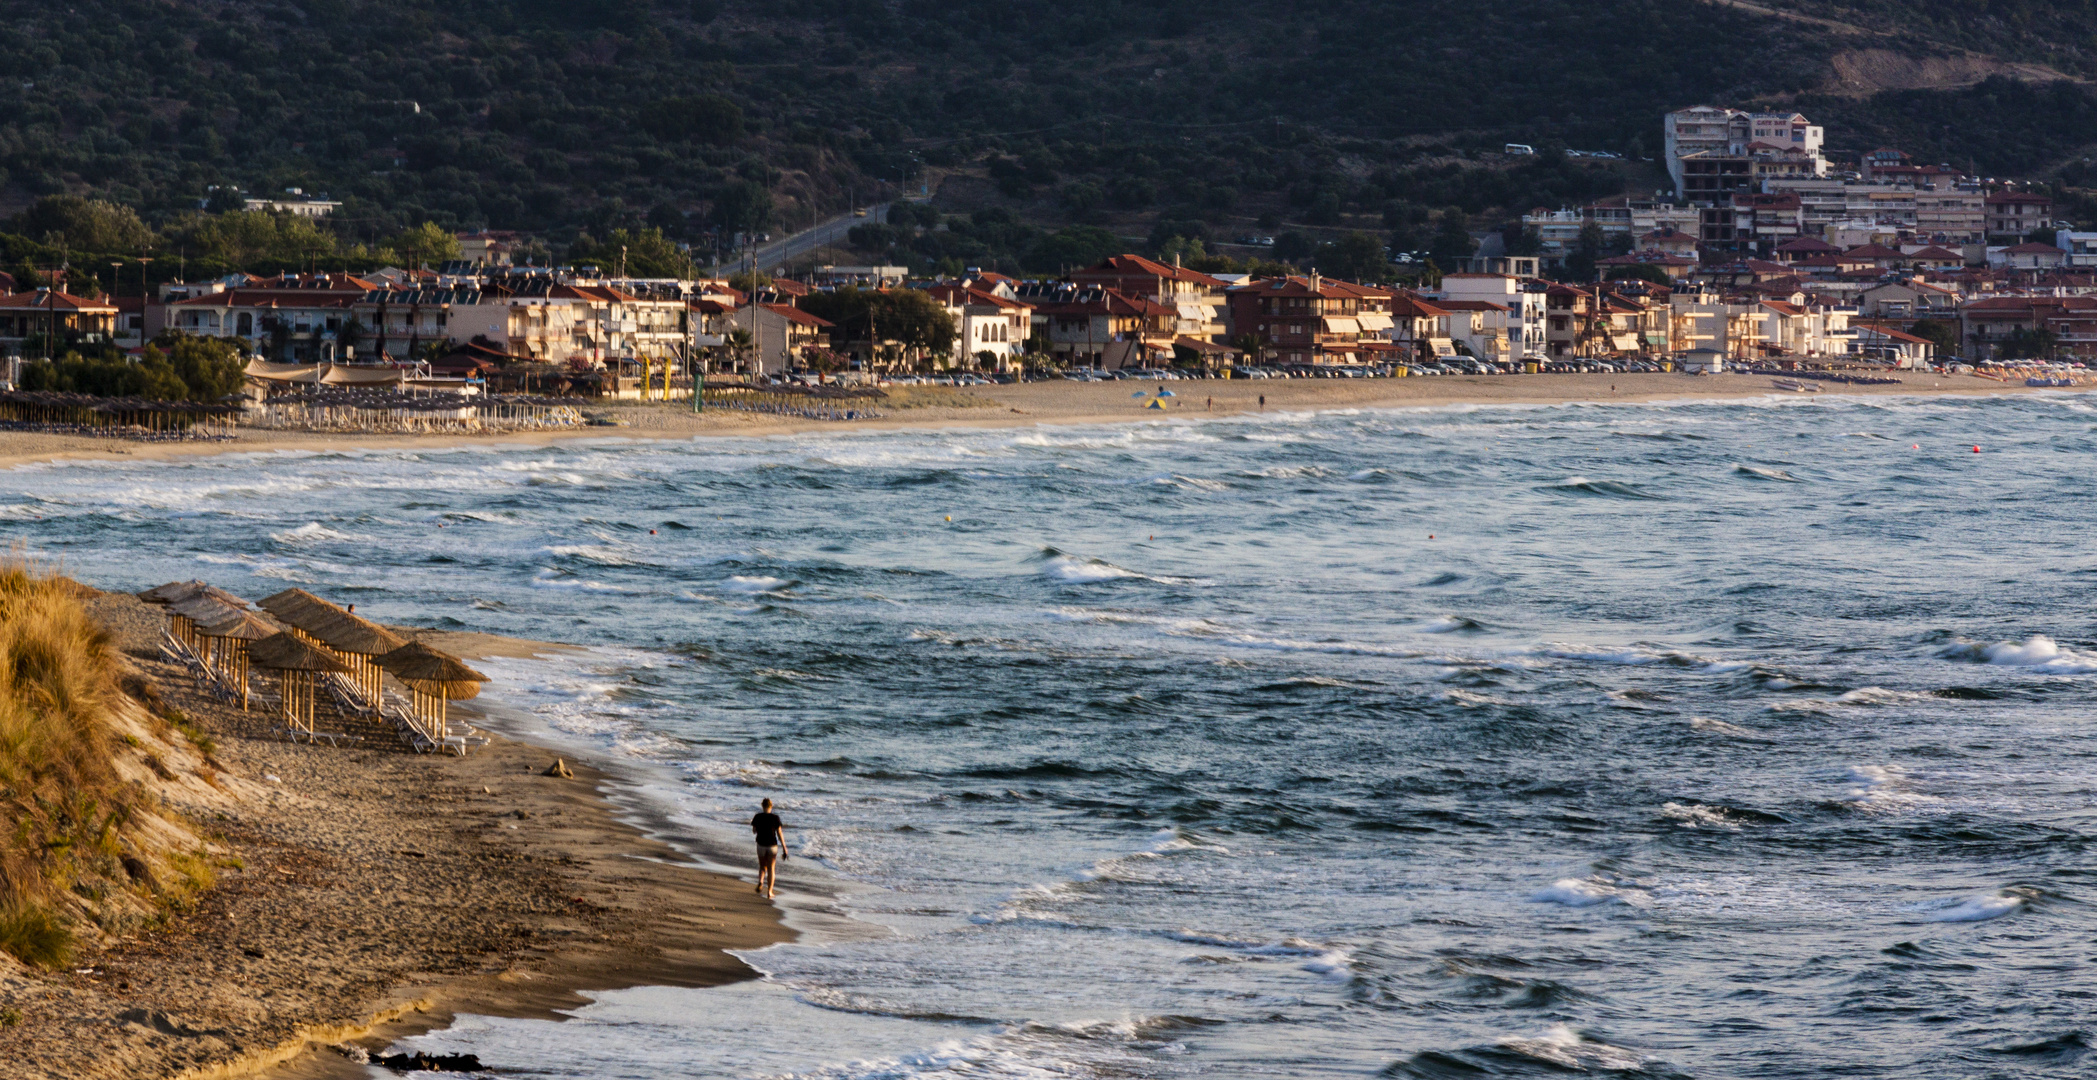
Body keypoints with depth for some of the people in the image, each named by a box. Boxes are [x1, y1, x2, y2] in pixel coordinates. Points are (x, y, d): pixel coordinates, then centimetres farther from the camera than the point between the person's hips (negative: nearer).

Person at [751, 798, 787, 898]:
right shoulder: (775, 818, -9)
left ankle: (760, 882, -12)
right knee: (771, 869, 10)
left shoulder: (758, 817, -5)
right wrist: (784, 848, -5)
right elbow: (779, 833, -9)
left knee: (762, 867, 18)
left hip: (761, 845, 1)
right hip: (772, 845, -1)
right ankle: (769, 892, 7)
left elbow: (754, 831, 8)